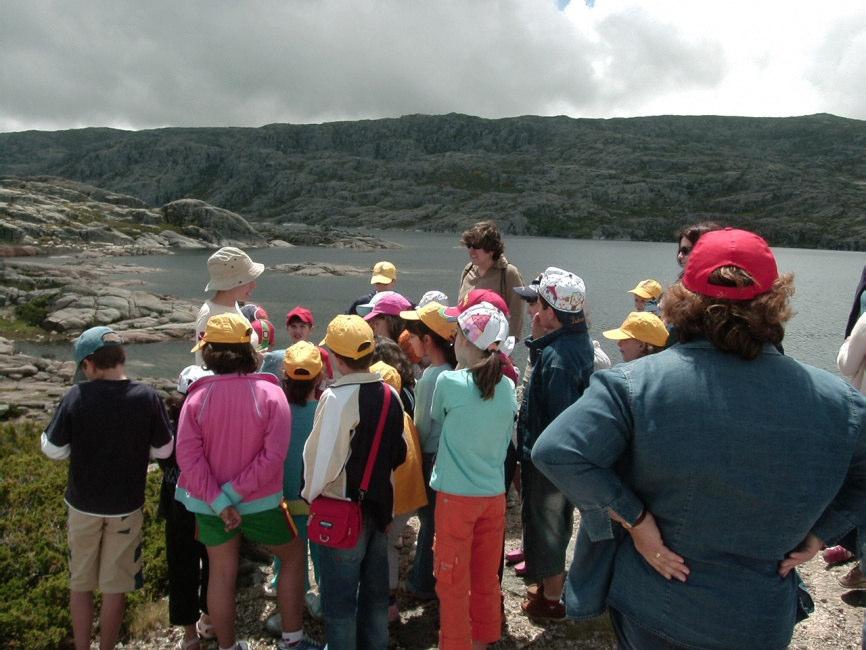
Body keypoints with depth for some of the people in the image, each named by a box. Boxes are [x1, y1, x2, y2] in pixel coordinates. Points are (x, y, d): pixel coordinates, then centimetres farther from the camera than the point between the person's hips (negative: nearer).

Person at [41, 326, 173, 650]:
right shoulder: (147, 397, -16)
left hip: (83, 505, 1)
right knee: (115, 587, 13)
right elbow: (164, 450, -6)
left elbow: (53, 450, -7)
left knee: (80, 584, 19)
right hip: (126, 508, 0)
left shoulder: (75, 397, -16)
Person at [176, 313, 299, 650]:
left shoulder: (197, 396, -12)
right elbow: (273, 456, -22)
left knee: (221, 574, 18)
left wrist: (218, 502, -15)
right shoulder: (270, 394, -17)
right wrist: (232, 493, -16)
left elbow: (188, 456, -16)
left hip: (210, 505, 2)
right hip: (260, 503, -2)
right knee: (293, 556, 21)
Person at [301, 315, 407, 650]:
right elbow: (399, 453, 8)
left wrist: (309, 495, -5)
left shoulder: (336, 398, -21)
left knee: (339, 597, 10)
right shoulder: (390, 395, 0)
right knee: (375, 590, 20)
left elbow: (323, 459, -22)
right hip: (380, 506, 7)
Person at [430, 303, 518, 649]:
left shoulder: (449, 381, -16)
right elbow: (507, 437, 8)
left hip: (456, 496, -5)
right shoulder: (507, 386, -2)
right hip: (495, 494, 5)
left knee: (453, 582, 11)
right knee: (487, 579, 19)